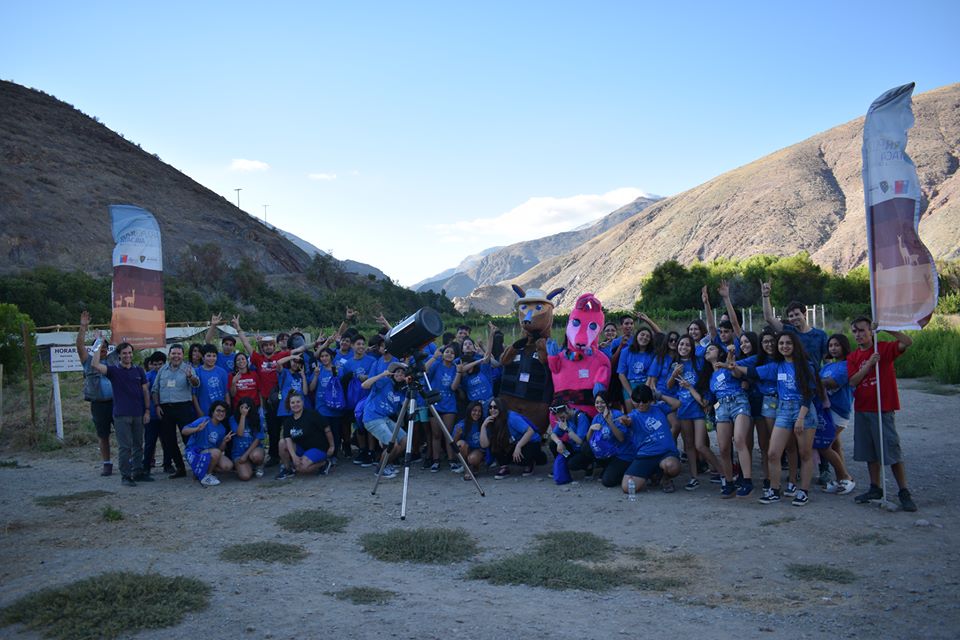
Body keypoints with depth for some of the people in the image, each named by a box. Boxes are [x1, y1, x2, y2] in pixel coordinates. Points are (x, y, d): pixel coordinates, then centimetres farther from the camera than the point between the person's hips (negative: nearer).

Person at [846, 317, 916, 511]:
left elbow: (908, 342, -20)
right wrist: (869, 363, -15)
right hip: (862, 410, 5)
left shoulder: (884, 348, -3)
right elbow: (853, 381, -5)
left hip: (883, 409, -5)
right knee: (870, 451, 12)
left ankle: (904, 492, 4)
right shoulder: (852, 357, 8)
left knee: (892, 450, -5)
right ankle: (875, 489, 22)